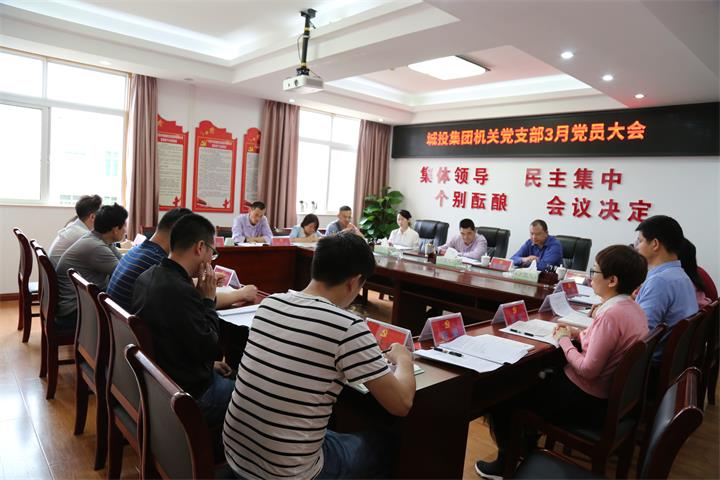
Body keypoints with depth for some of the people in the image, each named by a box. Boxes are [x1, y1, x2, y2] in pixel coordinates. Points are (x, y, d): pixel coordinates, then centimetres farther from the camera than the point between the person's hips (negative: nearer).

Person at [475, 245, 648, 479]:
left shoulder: (611, 315, -28)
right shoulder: (633, 308, 2)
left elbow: (587, 370, -28)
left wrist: (564, 340, -14)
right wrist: (577, 333, 5)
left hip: (585, 401, -10)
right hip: (610, 395, 10)